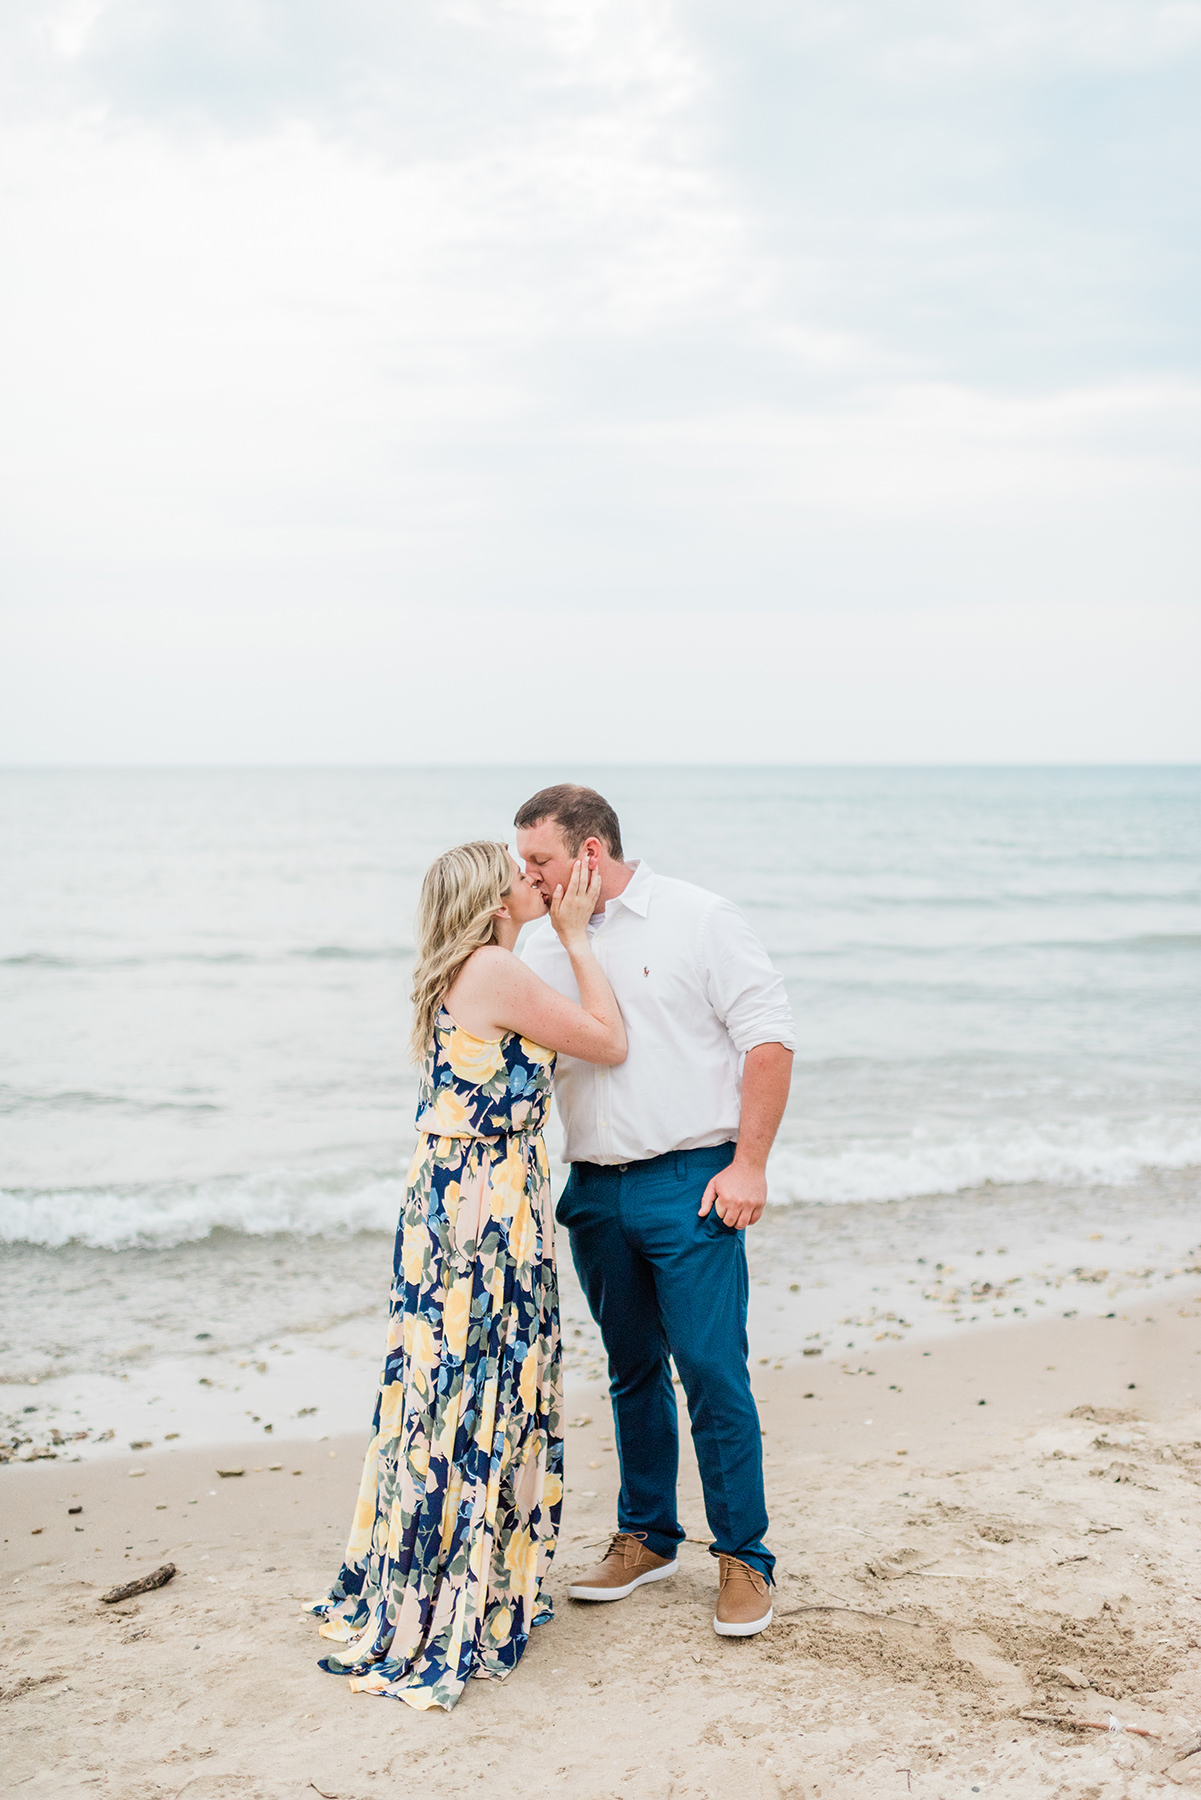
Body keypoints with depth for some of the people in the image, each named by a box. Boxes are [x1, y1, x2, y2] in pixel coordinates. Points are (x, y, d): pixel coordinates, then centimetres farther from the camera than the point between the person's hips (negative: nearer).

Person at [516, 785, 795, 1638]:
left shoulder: (699, 919, -5)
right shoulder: (546, 946, 11)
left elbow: (770, 1036, -7)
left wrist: (749, 1163, -12)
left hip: (689, 1182, -5)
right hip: (594, 1190, 5)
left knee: (712, 1369, -5)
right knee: (633, 1371, 14)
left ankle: (744, 1557, 8)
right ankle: (647, 1536, 28)